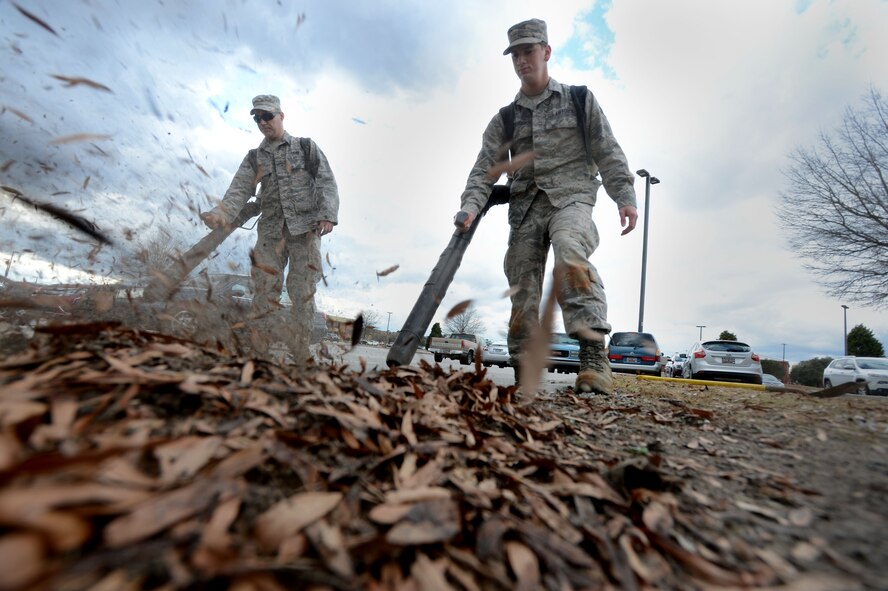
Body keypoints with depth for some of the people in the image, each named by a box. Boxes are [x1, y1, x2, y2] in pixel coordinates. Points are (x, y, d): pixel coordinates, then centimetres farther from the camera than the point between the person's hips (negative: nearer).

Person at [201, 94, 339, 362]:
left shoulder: (306, 147, 10)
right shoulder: (254, 158, 16)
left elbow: (327, 183, 0)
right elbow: (238, 191, 4)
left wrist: (327, 215, -16)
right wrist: (220, 214, -16)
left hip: (305, 228, -2)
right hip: (271, 231, 3)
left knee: (302, 292, -3)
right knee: (264, 291, -3)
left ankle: (299, 355, 4)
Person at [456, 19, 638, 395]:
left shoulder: (580, 100, 14)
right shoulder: (504, 119, 17)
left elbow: (608, 153, 9)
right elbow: (484, 168, 5)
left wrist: (624, 196, -4)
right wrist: (471, 205, -13)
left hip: (570, 196, -3)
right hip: (525, 204, 3)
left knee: (570, 251, -34)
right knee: (521, 286, -5)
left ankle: (594, 355, -38)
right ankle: (524, 370, 2)